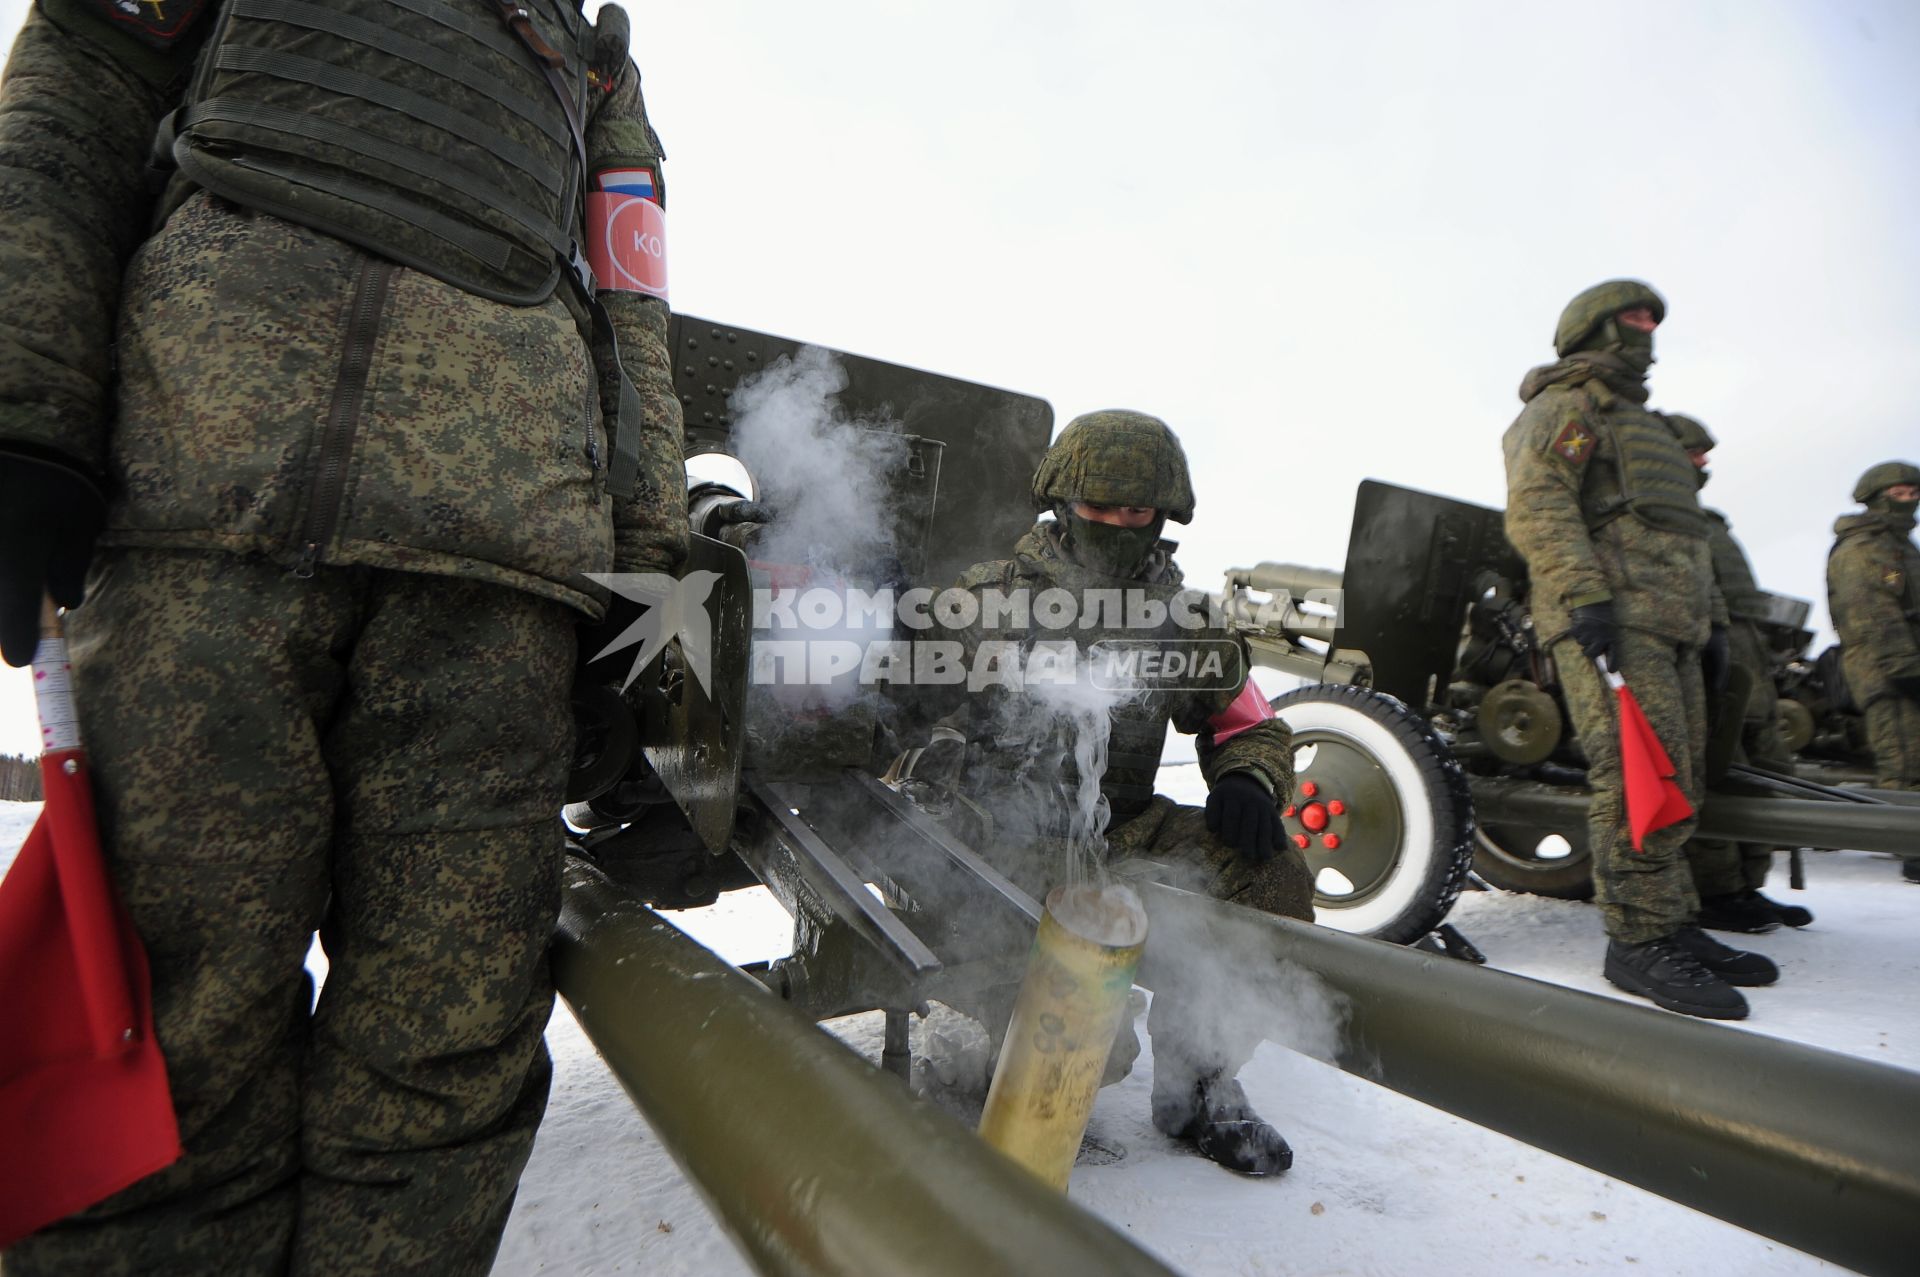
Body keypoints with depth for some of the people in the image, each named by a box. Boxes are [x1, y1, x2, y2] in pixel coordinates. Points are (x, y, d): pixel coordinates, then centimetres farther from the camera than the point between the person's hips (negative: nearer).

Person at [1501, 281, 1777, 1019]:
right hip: (1610, 618, -10)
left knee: (1678, 781, 8)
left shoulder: (1643, 426, 33)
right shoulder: (1560, 410, 3)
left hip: (1671, 624, 10)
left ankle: (1675, 928, 15)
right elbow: (1537, 510, -14)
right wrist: (1585, 597, -25)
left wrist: (1713, 621, 23)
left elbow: (1686, 537, 32)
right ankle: (1638, 942, -10)